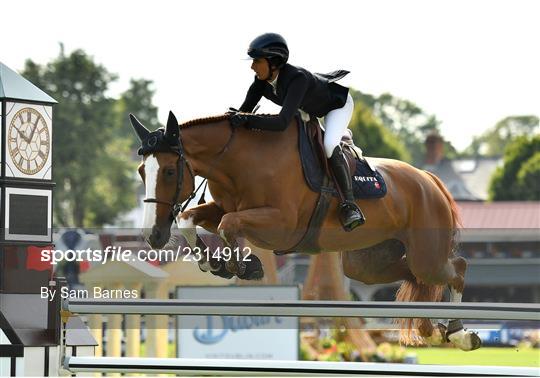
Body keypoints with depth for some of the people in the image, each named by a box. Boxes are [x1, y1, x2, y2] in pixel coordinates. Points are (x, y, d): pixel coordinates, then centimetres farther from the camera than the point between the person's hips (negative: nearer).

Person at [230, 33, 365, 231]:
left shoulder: (297, 78, -44)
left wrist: (247, 120, -60)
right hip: (308, 108, 8)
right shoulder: (262, 80, -22)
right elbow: (244, 110, -12)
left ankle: (349, 203, -22)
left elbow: (282, 122, -54)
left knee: (330, 146, -32)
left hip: (337, 104, -8)